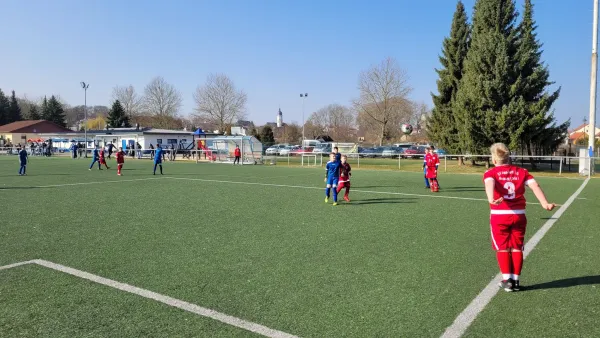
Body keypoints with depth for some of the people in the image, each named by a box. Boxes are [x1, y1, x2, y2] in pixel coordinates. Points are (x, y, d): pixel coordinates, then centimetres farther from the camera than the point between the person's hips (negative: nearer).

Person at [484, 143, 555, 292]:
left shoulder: (491, 173, -1)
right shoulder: (522, 171, 8)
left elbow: (490, 184, -24)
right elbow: (535, 186, -6)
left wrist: (491, 200, -42)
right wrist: (545, 203, -17)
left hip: (499, 215, -2)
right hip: (519, 215, 2)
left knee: (503, 248, 10)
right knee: (517, 248, 13)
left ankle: (507, 280, 9)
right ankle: (515, 280, 16)